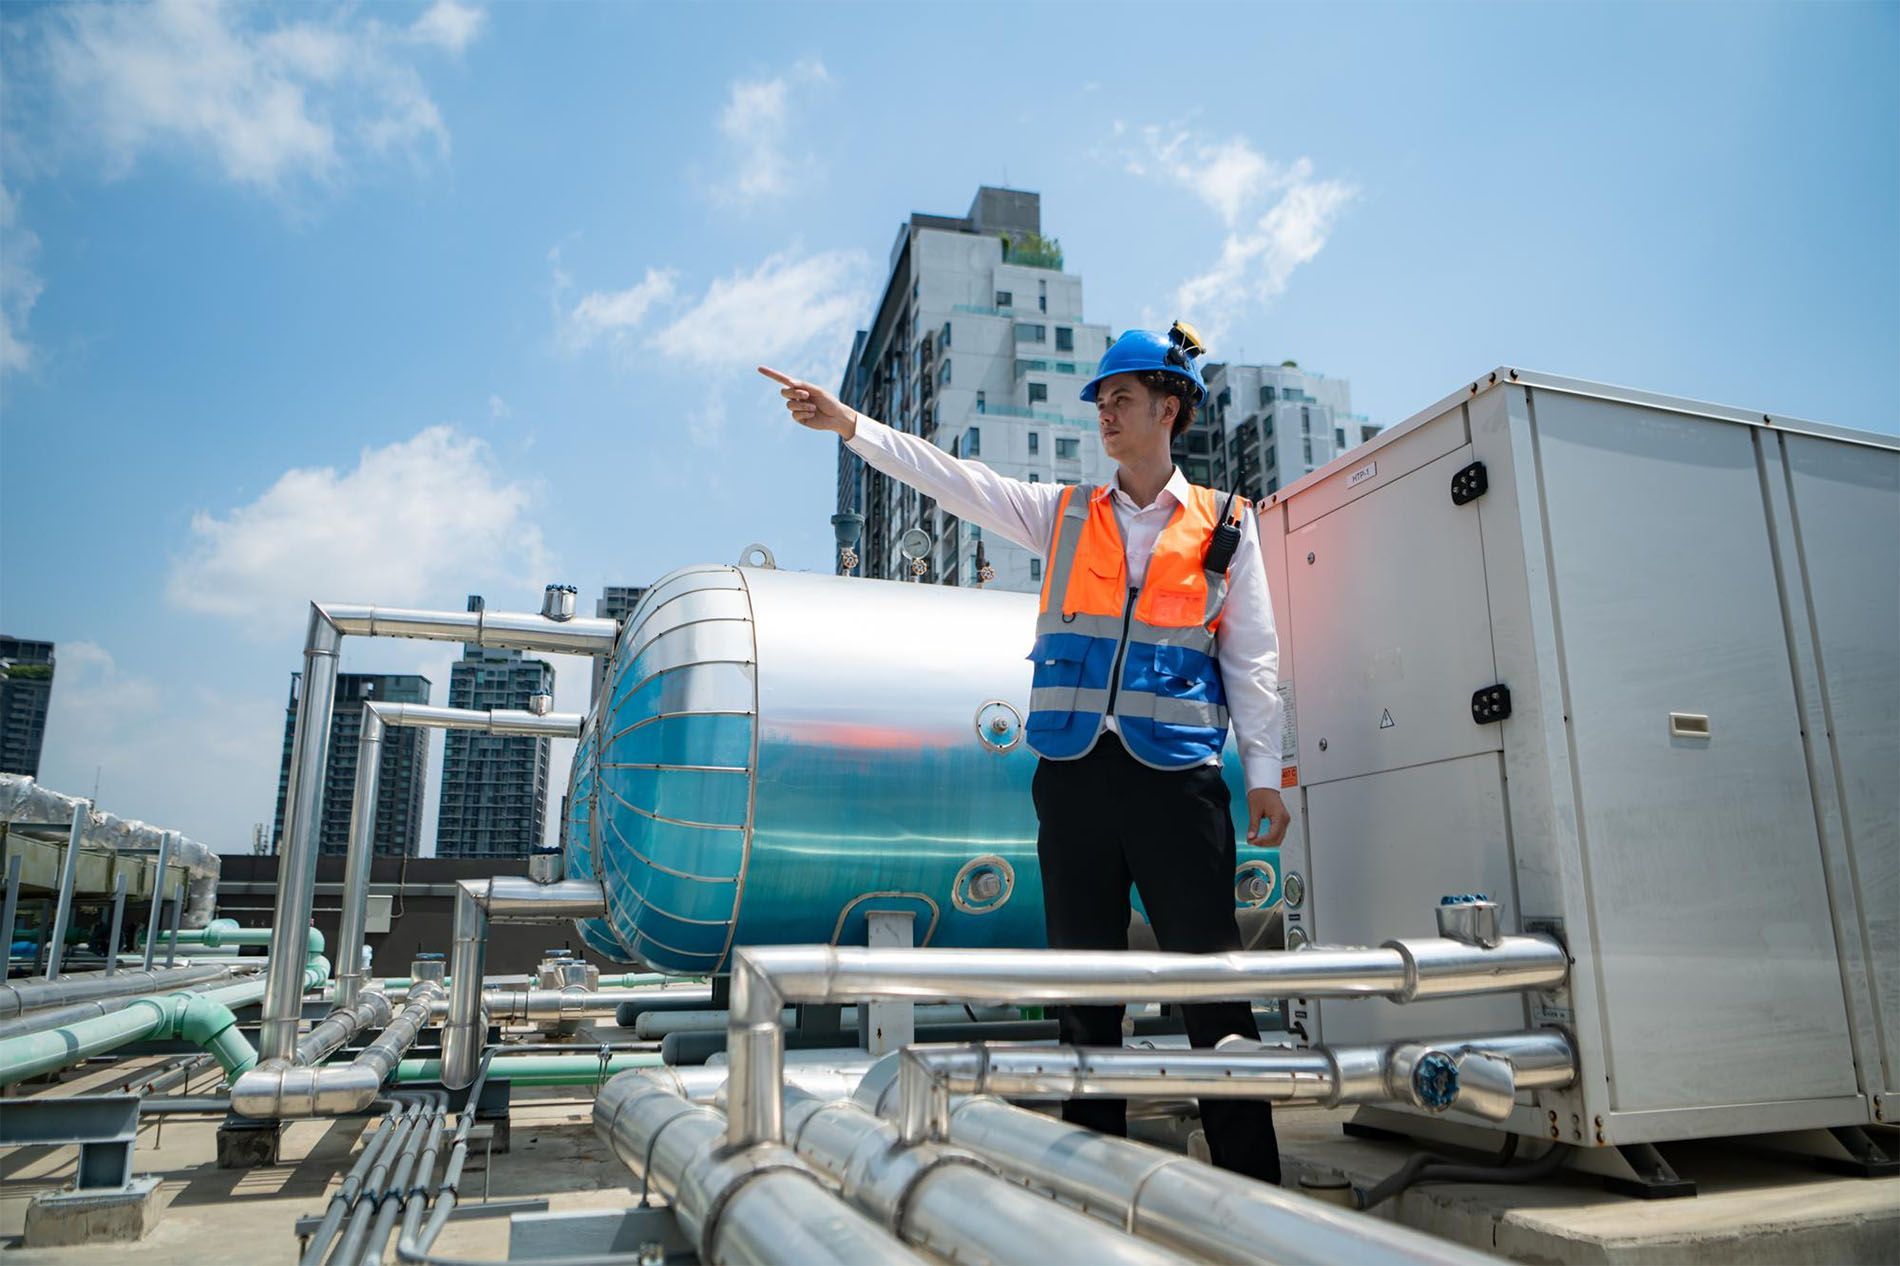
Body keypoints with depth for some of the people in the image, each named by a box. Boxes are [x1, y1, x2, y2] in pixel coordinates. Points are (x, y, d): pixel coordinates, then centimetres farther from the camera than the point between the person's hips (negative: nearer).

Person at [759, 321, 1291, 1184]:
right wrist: (848, 425, -1)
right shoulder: (1063, 515, 14)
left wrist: (1263, 774, 3)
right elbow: (955, 479, 7)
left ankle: (1250, 1183, 10)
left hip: (1176, 773, -2)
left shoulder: (1224, 526, 9)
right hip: (1073, 772, 3)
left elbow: (1251, 659, 8)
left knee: (1211, 982, -2)